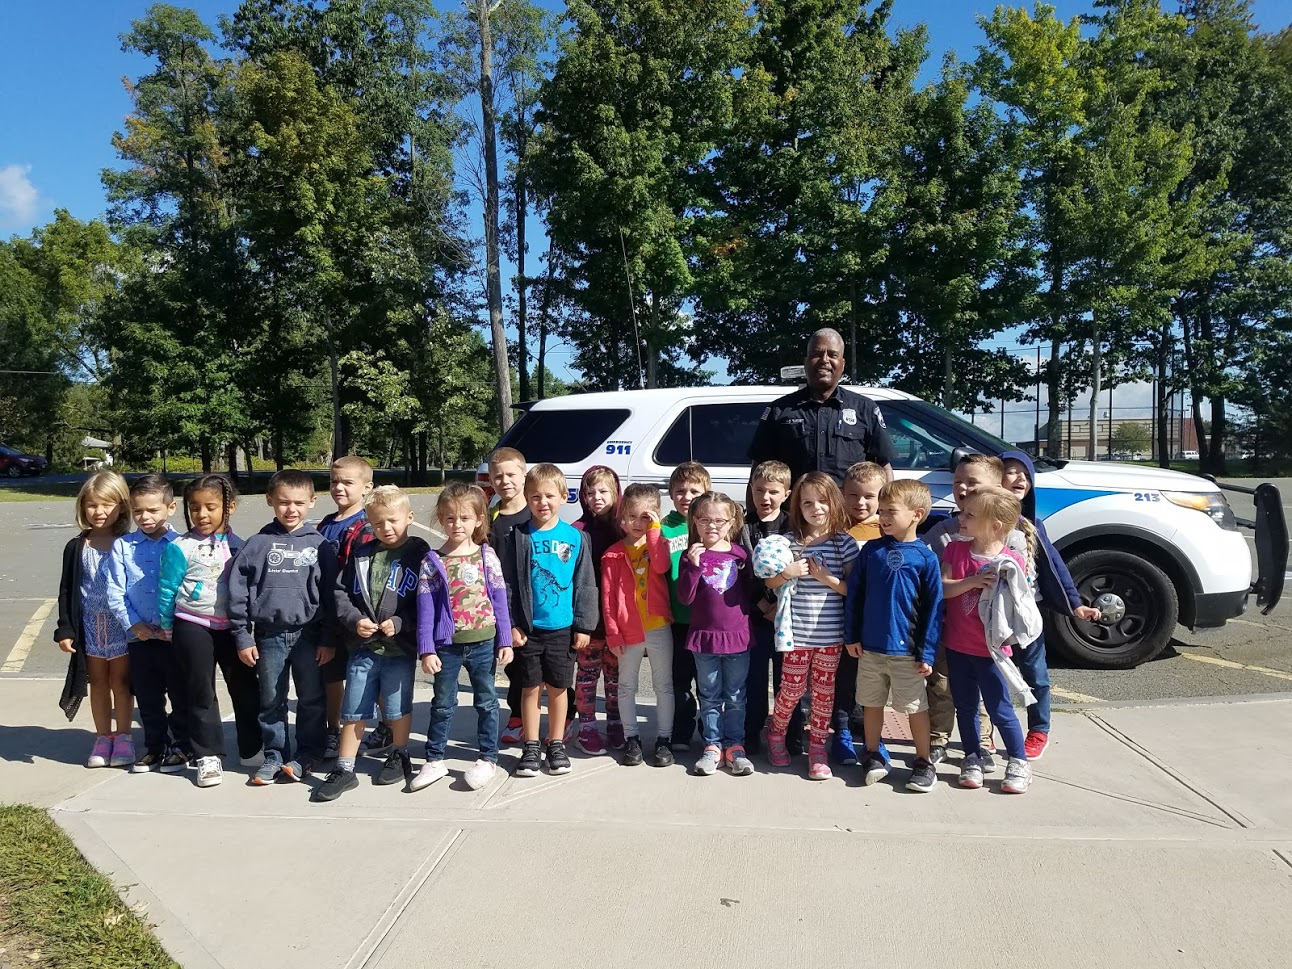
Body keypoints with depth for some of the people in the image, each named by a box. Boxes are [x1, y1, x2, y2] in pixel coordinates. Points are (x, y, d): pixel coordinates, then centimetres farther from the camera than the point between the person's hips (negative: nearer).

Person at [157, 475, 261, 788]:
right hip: (193, 628, -3)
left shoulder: (238, 546, 2)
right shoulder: (180, 548, -9)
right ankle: (208, 755, 16)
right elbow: (167, 590, -2)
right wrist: (167, 629, 3)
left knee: (245, 687, 8)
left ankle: (252, 749, 22)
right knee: (201, 692, 5)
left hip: (232, 627, 3)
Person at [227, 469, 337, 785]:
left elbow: (331, 593, 0)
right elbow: (237, 590, 1)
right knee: (271, 702, 12)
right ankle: (274, 755, 25)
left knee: (312, 700, 8)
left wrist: (328, 639, -3)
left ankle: (307, 755, 22)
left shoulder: (319, 544, -1)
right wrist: (242, 637, -2)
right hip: (269, 635, 1)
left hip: (308, 634, -1)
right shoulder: (258, 543, 0)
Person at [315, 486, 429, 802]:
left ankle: (399, 757, 33)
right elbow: (340, 592, 7)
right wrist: (354, 620, -8)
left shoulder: (419, 555, -5)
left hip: (400, 648, -3)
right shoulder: (360, 555, 7)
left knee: (398, 709, 11)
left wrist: (400, 623, -19)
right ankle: (344, 770, 19)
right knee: (354, 711, 9)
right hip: (362, 647, 3)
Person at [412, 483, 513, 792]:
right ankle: (434, 760, 26)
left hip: (484, 643, 0)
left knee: (486, 701, 11)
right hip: (447, 645, 0)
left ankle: (488, 757, 25)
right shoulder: (432, 562, -4)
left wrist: (505, 641, -2)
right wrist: (427, 650, -9)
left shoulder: (487, 556, -2)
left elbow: (500, 601, 0)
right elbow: (425, 609, -5)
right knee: (443, 704, 12)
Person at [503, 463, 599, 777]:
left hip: (562, 628, 0)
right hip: (528, 628, 0)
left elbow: (585, 584, 1)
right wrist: (511, 623, -6)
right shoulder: (520, 536, -3)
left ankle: (556, 745, 26)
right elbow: (507, 583, -1)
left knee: (558, 687, 11)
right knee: (531, 687, 9)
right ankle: (531, 747, 22)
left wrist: (584, 625, -2)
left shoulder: (575, 537, -2)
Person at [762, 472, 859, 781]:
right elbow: (770, 582, 5)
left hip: (830, 633, 0)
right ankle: (776, 734, 32)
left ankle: (817, 748, 24)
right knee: (792, 689, 6)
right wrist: (787, 573, -15)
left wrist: (827, 578, -16)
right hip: (797, 632, 0)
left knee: (823, 691, 9)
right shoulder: (790, 541, 1)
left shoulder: (843, 543, -2)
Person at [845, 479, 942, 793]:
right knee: (872, 703, 13)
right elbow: (854, 594, 5)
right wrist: (852, 635, 2)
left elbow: (933, 608, -6)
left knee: (916, 707, 8)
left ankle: (923, 763, 23)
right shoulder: (871, 550, 0)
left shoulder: (926, 557, -8)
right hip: (869, 646, 3)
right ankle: (873, 756, 29)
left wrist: (927, 652, -8)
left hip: (906, 649, -3)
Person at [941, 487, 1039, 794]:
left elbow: (1015, 603, -6)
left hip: (991, 649, -3)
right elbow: (942, 588, -10)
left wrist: (1001, 588, -26)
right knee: (965, 707, 14)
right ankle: (973, 759, 30)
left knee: (1000, 710, 4)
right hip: (957, 646, 3)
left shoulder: (1013, 561, -11)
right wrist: (973, 581, -25)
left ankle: (1019, 763, 22)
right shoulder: (955, 550, -2)